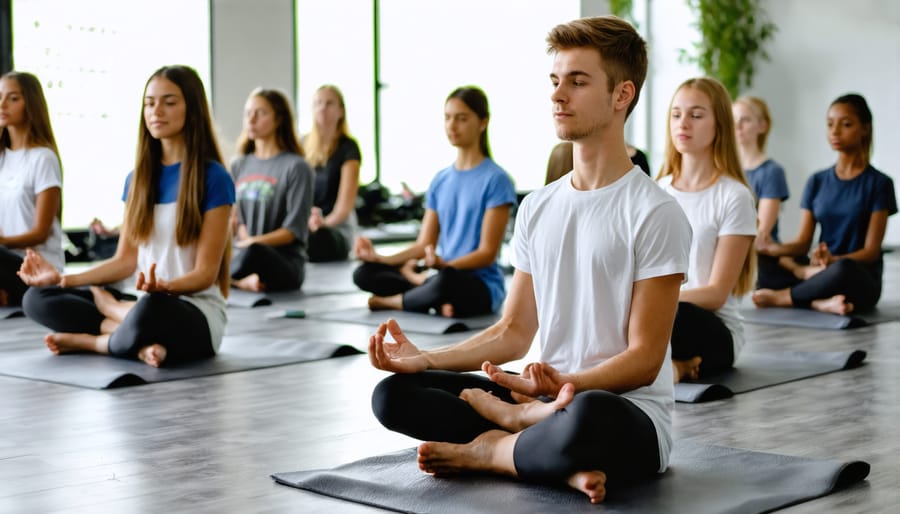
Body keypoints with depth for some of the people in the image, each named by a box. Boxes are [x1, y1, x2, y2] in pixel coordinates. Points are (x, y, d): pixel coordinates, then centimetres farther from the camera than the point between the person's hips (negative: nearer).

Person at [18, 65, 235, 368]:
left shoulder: (213, 178, -9)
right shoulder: (138, 178, 11)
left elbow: (206, 272, -11)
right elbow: (126, 260, 9)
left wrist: (164, 286, -31)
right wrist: (63, 279, -2)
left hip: (197, 313, -6)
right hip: (147, 301, 6)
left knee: (151, 309, -42)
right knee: (37, 299, -7)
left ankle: (92, 340, -9)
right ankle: (141, 343, -16)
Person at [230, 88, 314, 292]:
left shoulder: (297, 167, -2)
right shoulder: (239, 165, 17)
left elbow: (294, 231, -7)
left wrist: (249, 243, -15)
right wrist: (243, 237, -4)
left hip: (286, 262, -3)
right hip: (240, 255, 3)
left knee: (252, 252, -40)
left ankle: (232, 280, -12)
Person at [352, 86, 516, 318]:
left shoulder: (495, 179, -7)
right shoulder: (441, 180, 13)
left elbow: (487, 253, -10)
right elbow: (423, 245, 10)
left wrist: (444, 264, -26)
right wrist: (381, 258, -6)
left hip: (481, 285, -6)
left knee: (446, 279, -40)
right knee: (364, 273, -11)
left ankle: (389, 301, -12)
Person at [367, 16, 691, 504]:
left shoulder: (655, 213, -10)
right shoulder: (536, 208, 12)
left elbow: (644, 360, -12)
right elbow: (514, 331, 12)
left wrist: (563, 384, -29)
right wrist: (425, 359, -2)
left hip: (629, 414, -6)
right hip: (546, 399, 7)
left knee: (588, 415, -42)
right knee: (393, 394, -6)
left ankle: (490, 450, -12)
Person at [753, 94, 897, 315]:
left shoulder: (878, 183, -1)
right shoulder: (817, 182, 12)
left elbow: (871, 251, -7)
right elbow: (802, 242, 5)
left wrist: (834, 260, -28)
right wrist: (773, 248, -18)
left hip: (861, 279, -3)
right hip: (819, 269, 3)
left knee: (843, 269, -41)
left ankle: (780, 297, -19)